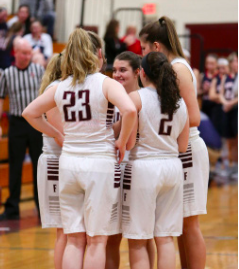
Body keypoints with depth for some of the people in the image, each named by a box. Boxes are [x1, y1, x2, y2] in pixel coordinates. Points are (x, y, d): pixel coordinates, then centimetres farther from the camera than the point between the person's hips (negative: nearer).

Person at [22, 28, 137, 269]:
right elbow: (129, 110, -24)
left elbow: (29, 112, 17)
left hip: (69, 161, 4)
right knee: (97, 240, 2)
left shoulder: (60, 87, 7)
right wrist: (122, 141, -9)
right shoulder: (106, 84, -7)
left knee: (74, 240, 10)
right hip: (100, 161, -4)